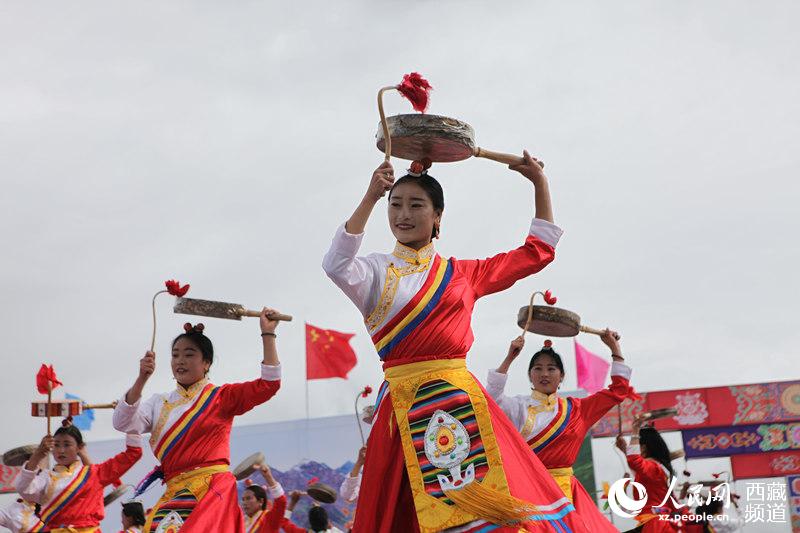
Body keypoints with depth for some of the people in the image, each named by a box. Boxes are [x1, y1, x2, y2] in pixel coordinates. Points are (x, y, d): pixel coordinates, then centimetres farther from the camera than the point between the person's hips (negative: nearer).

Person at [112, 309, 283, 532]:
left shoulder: (221, 397, 7)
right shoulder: (160, 403, 17)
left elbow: (269, 384, -3)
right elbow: (123, 423, 2)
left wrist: (267, 334, -5)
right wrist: (141, 379, -9)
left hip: (212, 490, -4)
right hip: (174, 494, 4)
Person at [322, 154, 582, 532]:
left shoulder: (461, 273, 16)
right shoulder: (377, 271, 8)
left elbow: (536, 252, 23)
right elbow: (336, 266, -15)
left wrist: (540, 184, 20)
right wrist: (370, 199, -20)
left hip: (461, 402, 2)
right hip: (403, 409, -2)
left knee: (496, 502, -10)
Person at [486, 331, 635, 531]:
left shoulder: (576, 409, 16)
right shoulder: (521, 406, 7)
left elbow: (618, 391, 20)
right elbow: (492, 399, -12)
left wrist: (615, 349, 21)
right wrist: (509, 359, -14)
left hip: (565, 491, 3)